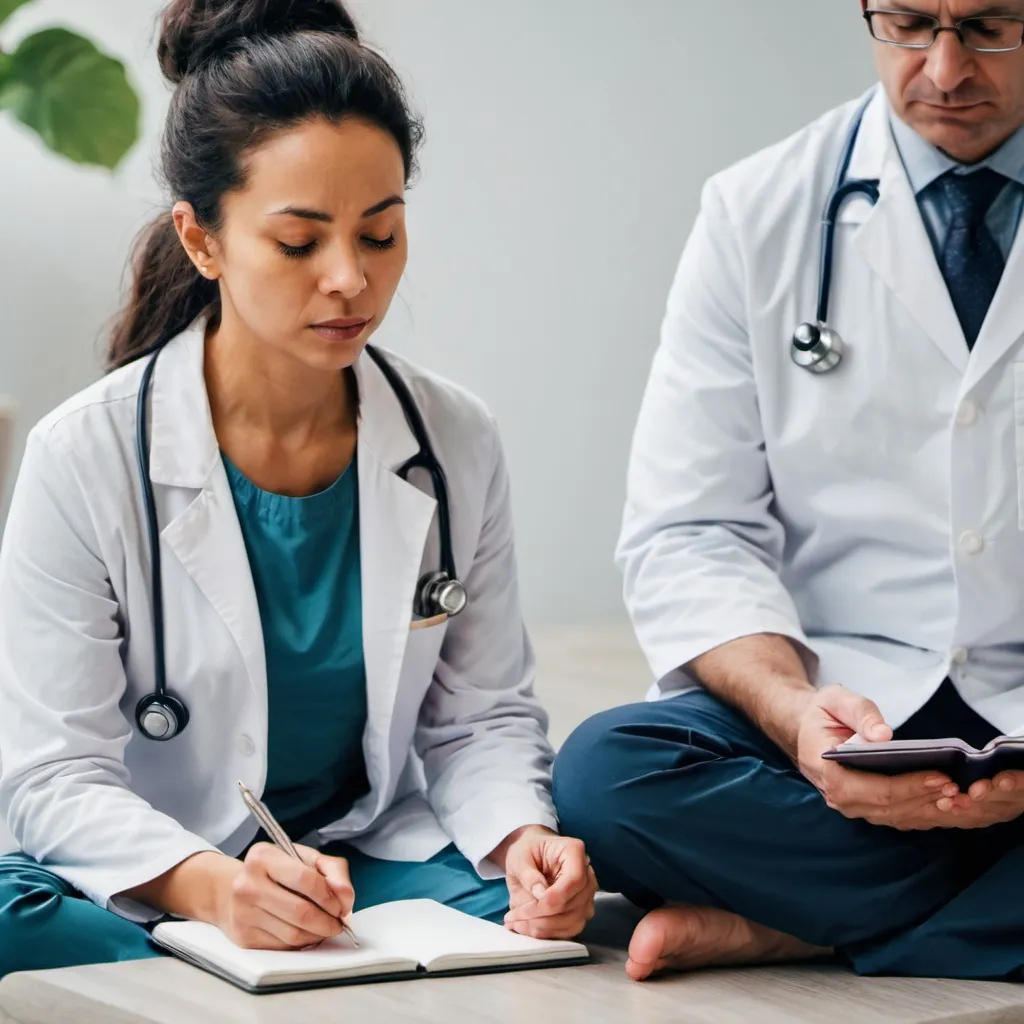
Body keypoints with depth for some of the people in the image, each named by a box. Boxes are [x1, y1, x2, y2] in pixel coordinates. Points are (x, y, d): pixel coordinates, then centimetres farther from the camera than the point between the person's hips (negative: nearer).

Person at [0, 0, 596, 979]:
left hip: (373, 856, 2)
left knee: (527, 912, -31)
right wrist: (215, 888, -32)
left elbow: (482, 716, 6)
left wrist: (521, 838, -18)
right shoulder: (87, 456, -11)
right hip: (149, 889, -2)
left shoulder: (455, 441, 0)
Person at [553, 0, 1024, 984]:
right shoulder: (759, 212, 5)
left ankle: (781, 924, -20)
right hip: (840, 691, 1)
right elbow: (688, 536, 1)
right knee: (603, 771, -29)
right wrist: (795, 710, -20)